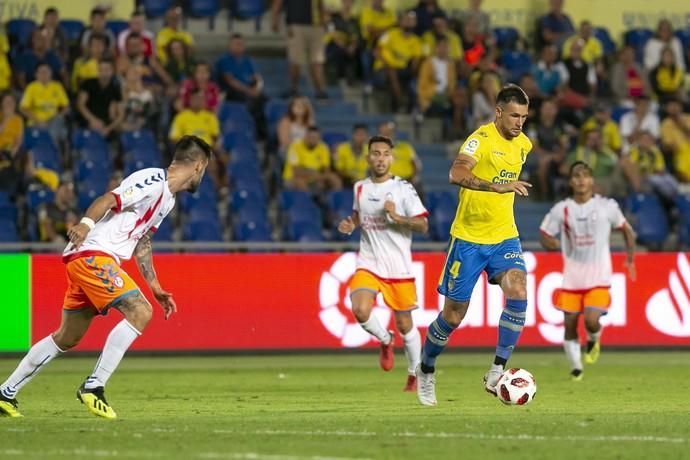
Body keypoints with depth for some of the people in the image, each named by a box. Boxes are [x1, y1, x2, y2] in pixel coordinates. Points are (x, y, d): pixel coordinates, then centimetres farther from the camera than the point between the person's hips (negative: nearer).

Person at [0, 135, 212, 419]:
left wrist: (155, 287, 25)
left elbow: (142, 242, 27)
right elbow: (108, 200, -23)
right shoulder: (153, 181, -11)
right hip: (91, 254, -10)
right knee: (140, 312, -20)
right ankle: (93, 387, -19)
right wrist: (86, 223, -40)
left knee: (68, 337, 15)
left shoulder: (167, 198, 19)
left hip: (91, 260, 10)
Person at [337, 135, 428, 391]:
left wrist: (396, 217, -23)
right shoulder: (360, 188, 8)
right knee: (360, 310, -23)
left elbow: (423, 226, -8)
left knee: (405, 324, 5)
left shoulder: (403, 189, -5)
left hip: (399, 268, -2)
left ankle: (415, 375, 26)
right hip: (368, 263, 2)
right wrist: (350, 224, 6)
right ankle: (385, 341, 7)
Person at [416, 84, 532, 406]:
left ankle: (497, 372, -15)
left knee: (518, 293, -22)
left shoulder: (523, 144, 6)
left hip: (504, 237, 5)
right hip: (469, 238, -5)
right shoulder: (481, 139, -17)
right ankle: (426, 371, 30)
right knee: (453, 316, 4)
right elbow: (456, 174, -35)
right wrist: (497, 186, -45)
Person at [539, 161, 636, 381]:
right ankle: (576, 368, 19)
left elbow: (626, 229, 12)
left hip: (599, 277, -2)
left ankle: (593, 340, 18)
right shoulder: (561, 210, -1)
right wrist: (557, 244, -16)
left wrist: (630, 259, 12)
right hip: (572, 278, 2)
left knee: (591, 320, -18)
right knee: (570, 323, 1)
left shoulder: (606, 206, -3)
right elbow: (545, 237, 6)